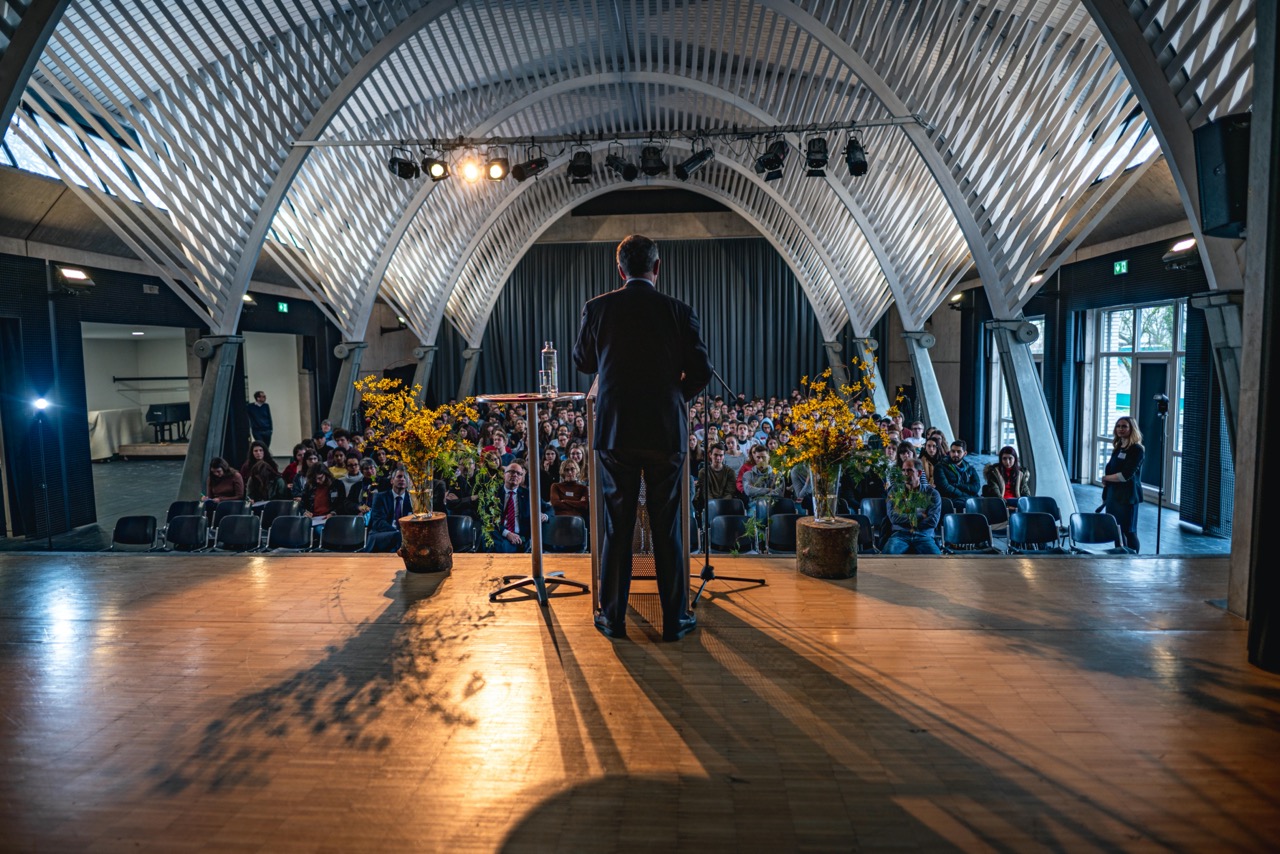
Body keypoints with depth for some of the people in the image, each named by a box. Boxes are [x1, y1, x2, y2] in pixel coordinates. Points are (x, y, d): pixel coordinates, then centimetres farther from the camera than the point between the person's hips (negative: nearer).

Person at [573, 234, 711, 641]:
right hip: (666, 431, 0)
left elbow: (582, 362, 13)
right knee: (667, 528, 9)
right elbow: (701, 371, -2)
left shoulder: (597, 309, -1)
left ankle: (613, 617, 18)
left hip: (614, 432, 1)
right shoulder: (679, 311, -3)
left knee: (617, 527, 10)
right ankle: (674, 619, 18)